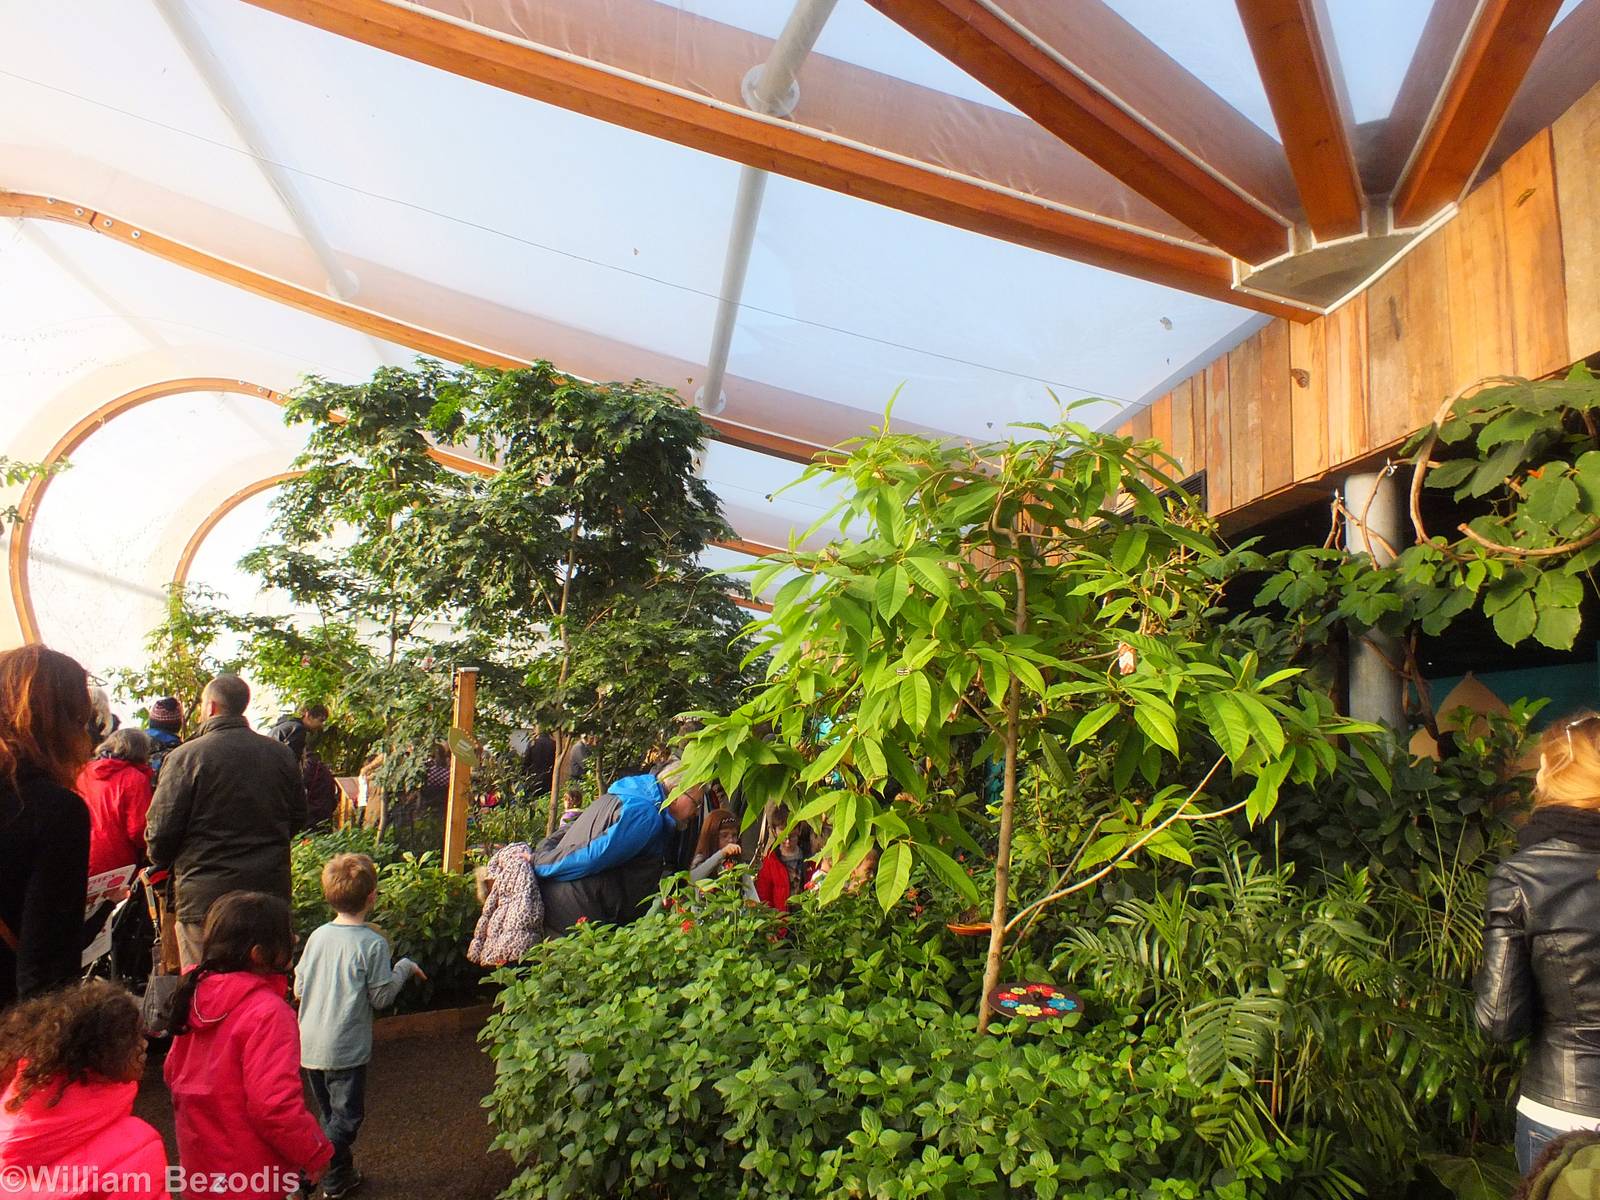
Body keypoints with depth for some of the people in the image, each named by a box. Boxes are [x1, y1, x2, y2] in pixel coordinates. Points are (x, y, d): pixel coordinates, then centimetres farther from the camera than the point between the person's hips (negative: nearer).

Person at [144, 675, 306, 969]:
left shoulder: (185, 757, -11)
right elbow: (298, 819, 11)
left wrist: (161, 861, 14)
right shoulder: (282, 754, 2)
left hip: (206, 894, -4)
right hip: (271, 891, 4)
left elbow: (161, 831, -8)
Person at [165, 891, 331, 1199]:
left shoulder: (197, 997, -2)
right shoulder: (267, 1012, -28)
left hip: (197, 1161, 8)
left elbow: (174, 1072, 11)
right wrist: (316, 1154, -14)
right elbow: (275, 1105, -29)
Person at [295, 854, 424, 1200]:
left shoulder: (317, 936, -1)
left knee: (329, 1115, 21)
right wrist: (404, 968, 3)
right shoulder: (373, 943, -18)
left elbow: (298, 988, 7)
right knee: (346, 1117, 8)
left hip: (309, 1045, 6)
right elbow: (381, 997, -12)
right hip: (345, 1050, -6)